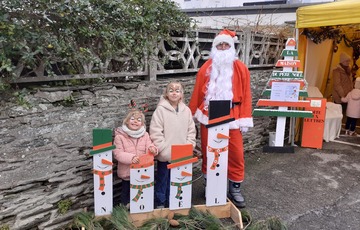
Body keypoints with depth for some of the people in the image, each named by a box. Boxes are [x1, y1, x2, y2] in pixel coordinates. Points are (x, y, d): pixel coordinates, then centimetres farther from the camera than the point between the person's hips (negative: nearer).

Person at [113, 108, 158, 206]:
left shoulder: (145, 135, 2)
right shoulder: (120, 136, -9)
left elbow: (149, 147, 2)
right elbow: (117, 153, -15)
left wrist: (152, 149, -23)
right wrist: (131, 157, -30)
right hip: (127, 173, -3)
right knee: (126, 194, 15)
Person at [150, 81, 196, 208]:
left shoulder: (186, 110, 3)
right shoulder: (161, 110, -10)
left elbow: (191, 131, 7)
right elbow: (155, 132, -13)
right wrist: (163, 150, -15)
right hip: (165, 155, -3)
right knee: (162, 179, 11)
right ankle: (160, 203, 28)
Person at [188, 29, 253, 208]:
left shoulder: (240, 68, 2)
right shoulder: (206, 68, 4)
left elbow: (246, 95, 0)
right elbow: (197, 94, 6)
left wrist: (245, 120, -3)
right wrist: (191, 115, 8)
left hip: (232, 117, 0)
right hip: (209, 116, 1)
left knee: (236, 153, 2)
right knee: (208, 152, 10)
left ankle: (235, 189, 18)